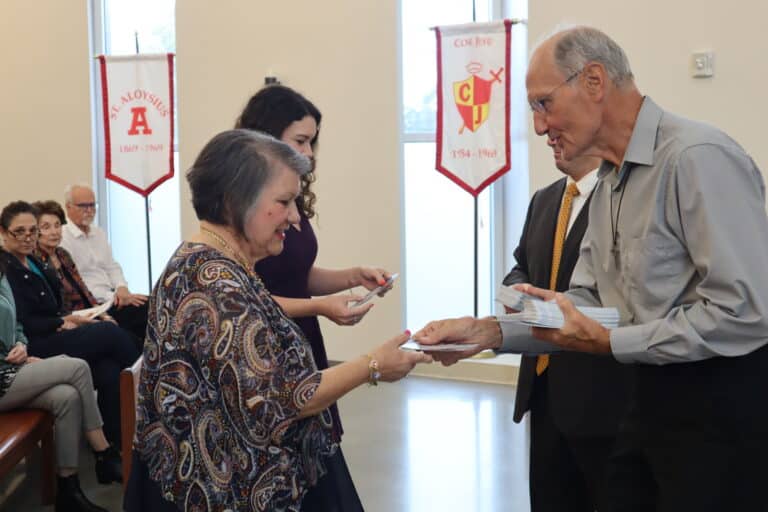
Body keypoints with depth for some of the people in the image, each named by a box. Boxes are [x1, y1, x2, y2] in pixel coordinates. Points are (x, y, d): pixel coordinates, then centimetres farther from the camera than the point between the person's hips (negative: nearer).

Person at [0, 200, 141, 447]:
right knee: (110, 332, -18)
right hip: (34, 347, -8)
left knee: (109, 372, -19)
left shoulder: (33, 262, 17)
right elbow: (23, 323, -15)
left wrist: (70, 317, 1)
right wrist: (64, 323, -7)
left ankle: (117, 441, -15)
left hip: (52, 335, 8)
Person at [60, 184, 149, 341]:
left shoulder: (99, 233, 19)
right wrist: (111, 297, -19)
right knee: (142, 310, -25)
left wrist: (121, 287, -3)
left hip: (112, 297, 8)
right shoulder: (62, 238, -9)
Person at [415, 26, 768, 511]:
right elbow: (586, 302, 10)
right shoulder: (609, 182, 10)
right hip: (654, 395, 8)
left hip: (722, 406, -8)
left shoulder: (699, 158, -20)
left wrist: (608, 342, -19)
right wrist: (486, 330, -4)